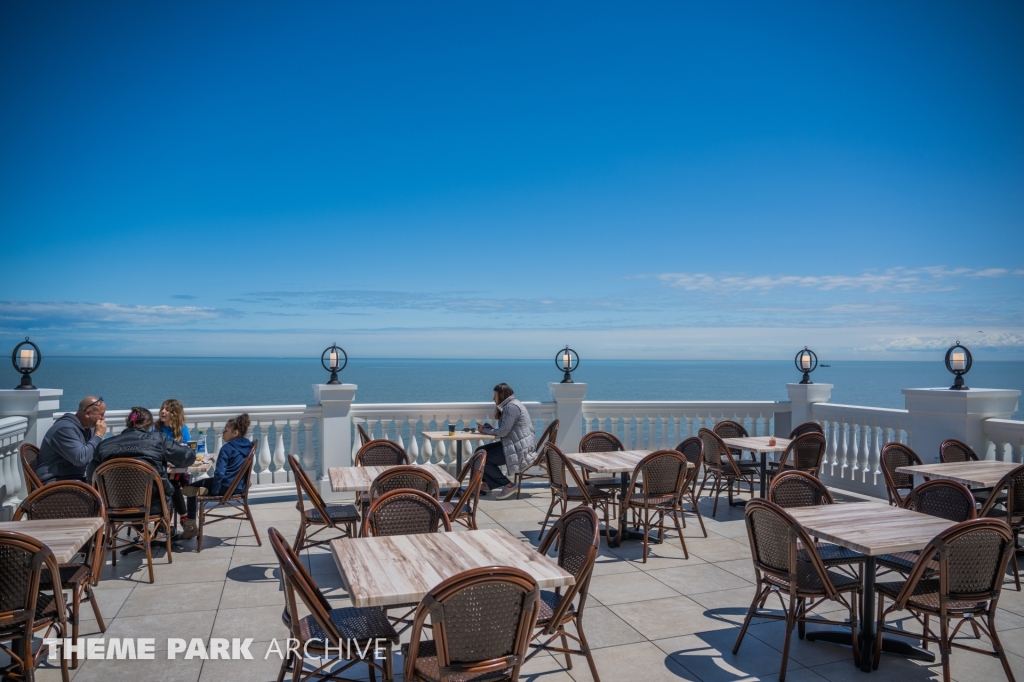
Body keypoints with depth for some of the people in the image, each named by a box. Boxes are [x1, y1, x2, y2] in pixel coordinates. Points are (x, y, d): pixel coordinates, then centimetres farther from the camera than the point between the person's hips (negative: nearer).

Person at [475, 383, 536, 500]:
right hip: (516, 445, 11)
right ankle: (486, 484, 17)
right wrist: (488, 428, 0)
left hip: (521, 450, -11)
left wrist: (485, 430, -5)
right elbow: (505, 430, 14)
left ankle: (508, 485, -5)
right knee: (480, 451, 8)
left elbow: (504, 432, -19)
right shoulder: (508, 406, 18)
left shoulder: (512, 407, -15)